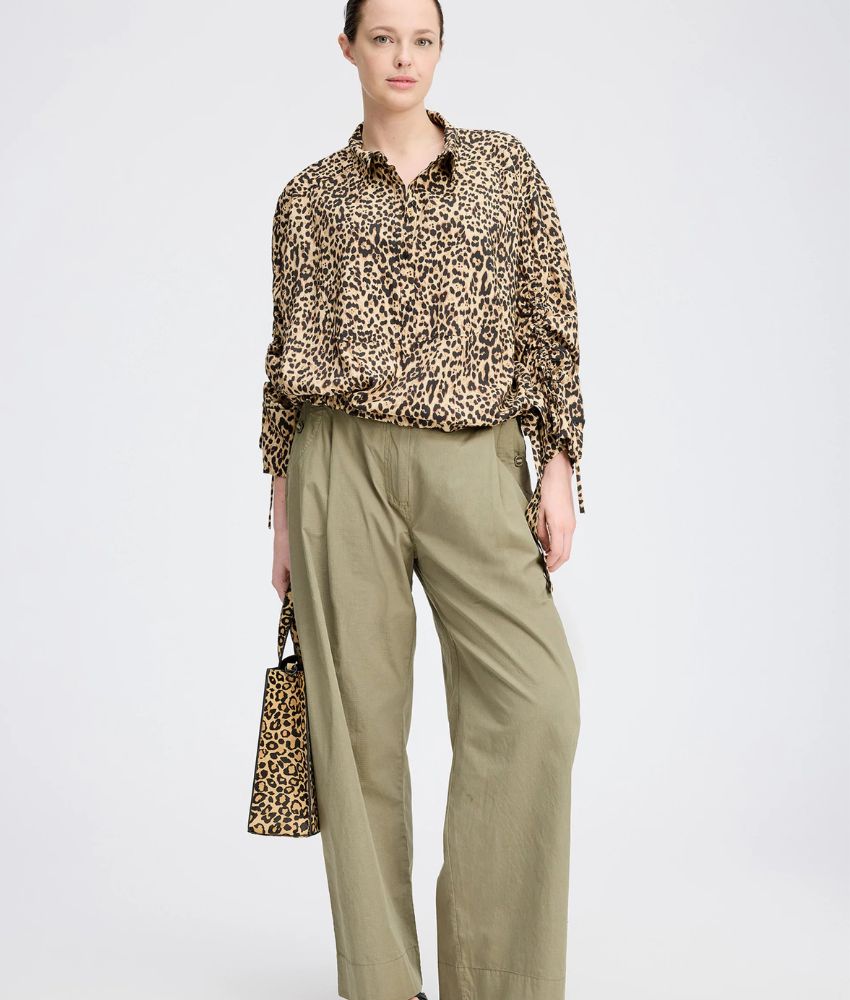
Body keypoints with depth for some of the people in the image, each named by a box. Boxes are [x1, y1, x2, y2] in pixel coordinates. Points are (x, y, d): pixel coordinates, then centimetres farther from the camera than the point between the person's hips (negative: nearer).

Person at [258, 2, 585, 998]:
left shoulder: (505, 166, 11)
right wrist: (284, 510, 9)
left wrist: (558, 462, 0)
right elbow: (287, 356, 12)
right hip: (345, 460, 0)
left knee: (537, 698, -15)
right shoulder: (309, 197, 11)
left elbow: (550, 321, 8)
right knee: (360, 717, -1)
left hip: (476, 462, 0)